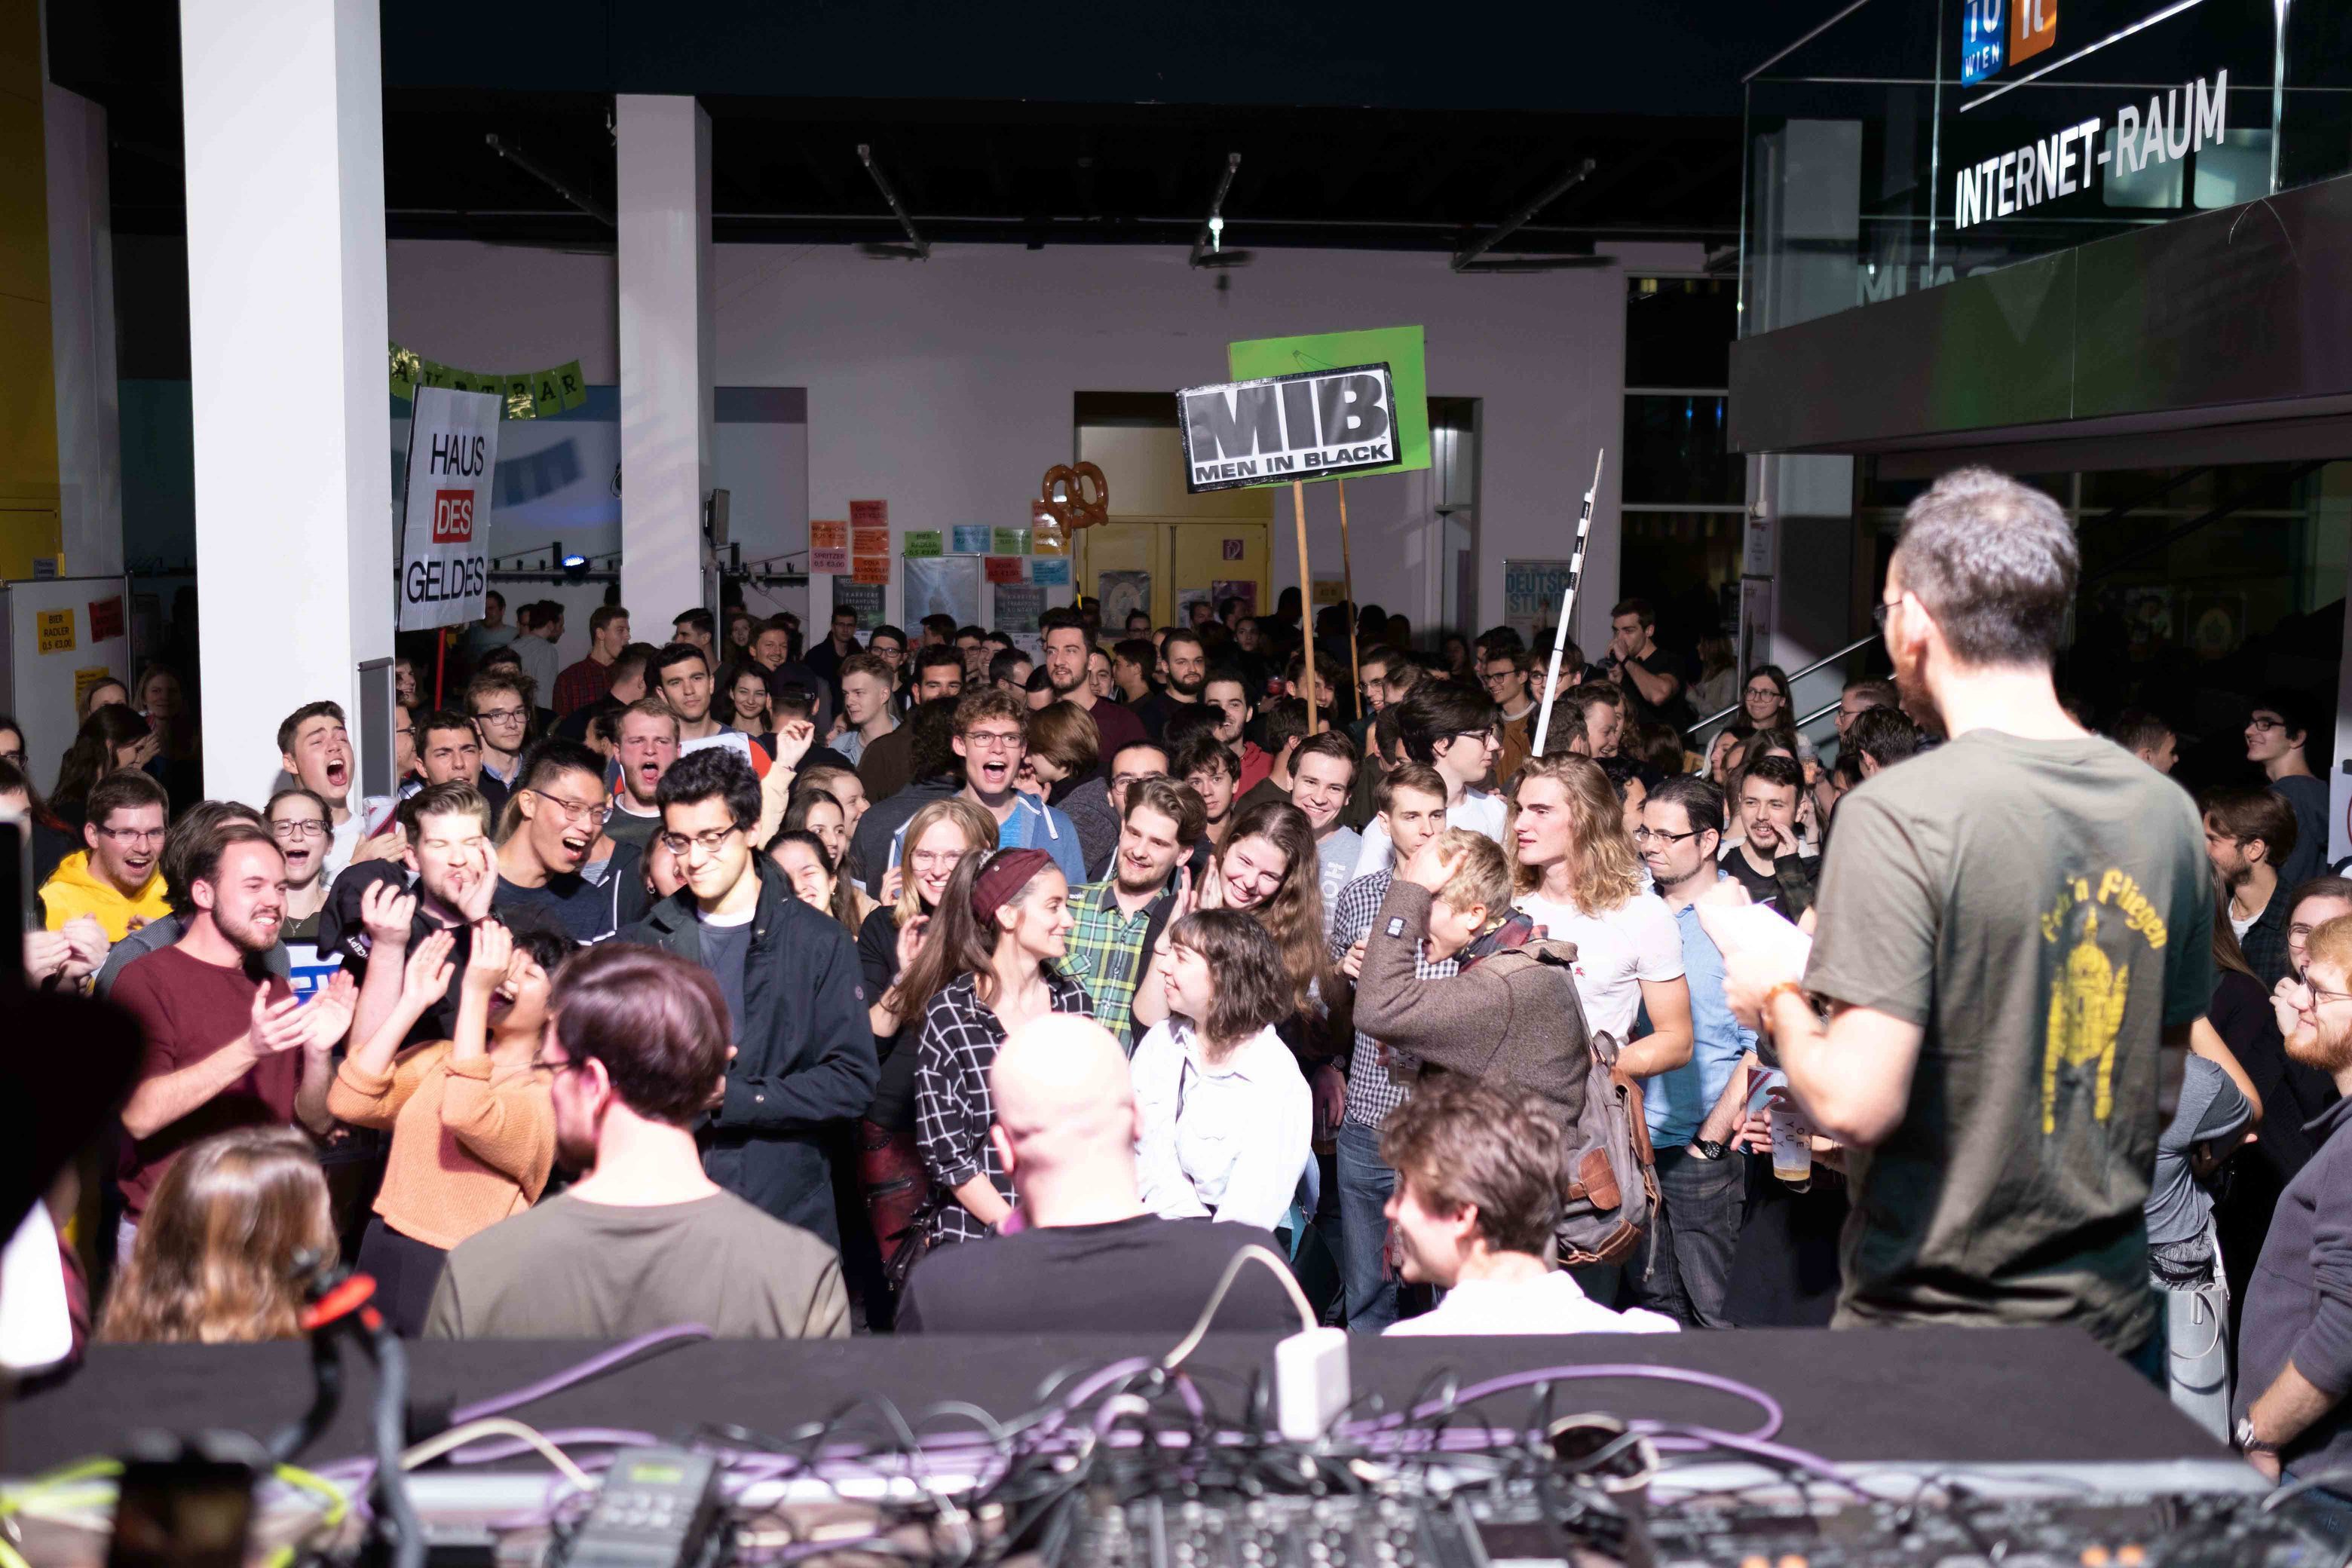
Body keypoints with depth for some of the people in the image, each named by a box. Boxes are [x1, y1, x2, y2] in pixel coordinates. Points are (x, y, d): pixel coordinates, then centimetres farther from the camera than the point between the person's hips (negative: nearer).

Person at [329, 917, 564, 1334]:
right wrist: (412, 1003, -8)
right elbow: (348, 1103, -7)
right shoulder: (439, 1057, 8)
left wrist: (475, 991, -29)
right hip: (382, 1255, 5)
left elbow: (465, 1116, -29)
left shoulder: (546, 1093, -9)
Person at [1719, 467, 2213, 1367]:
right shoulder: (2166, 811, -1)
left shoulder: (1899, 815, -21)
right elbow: (2166, 1063, 11)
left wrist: (1777, 1002, -6)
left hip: (1930, 1327, -5)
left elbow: (1854, 1104, -24)